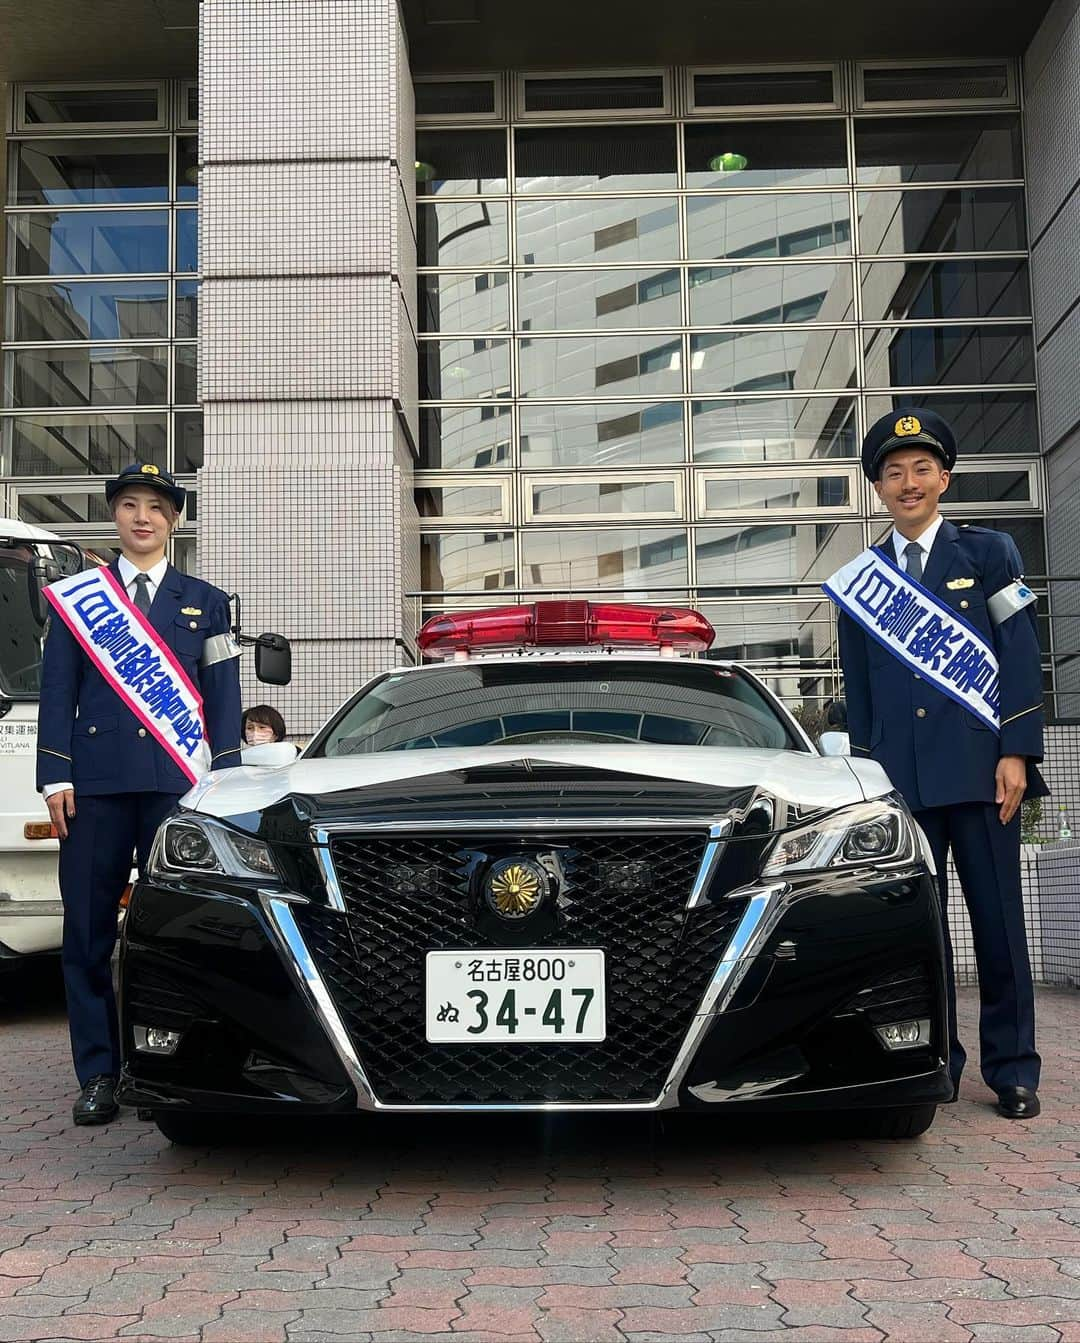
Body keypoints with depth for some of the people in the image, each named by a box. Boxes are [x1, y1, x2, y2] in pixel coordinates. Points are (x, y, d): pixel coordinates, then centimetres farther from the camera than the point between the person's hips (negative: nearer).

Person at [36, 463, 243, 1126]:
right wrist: (56, 777, -1)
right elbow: (57, 692, 9)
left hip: (178, 783, 0)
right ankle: (99, 1075, 6)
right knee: (88, 929, -2)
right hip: (96, 783, 0)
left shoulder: (206, 602, 15)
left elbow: (224, 698, 11)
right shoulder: (75, 596, 14)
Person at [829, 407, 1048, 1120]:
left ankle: (1013, 1069, 9)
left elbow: (1021, 658, 1)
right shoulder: (861, 578, 15)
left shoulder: (989, 552, 8)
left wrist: (1016, 753, -8)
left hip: (979, 767, -2)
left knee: (998, 920, 0)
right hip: (903, 780, 3)